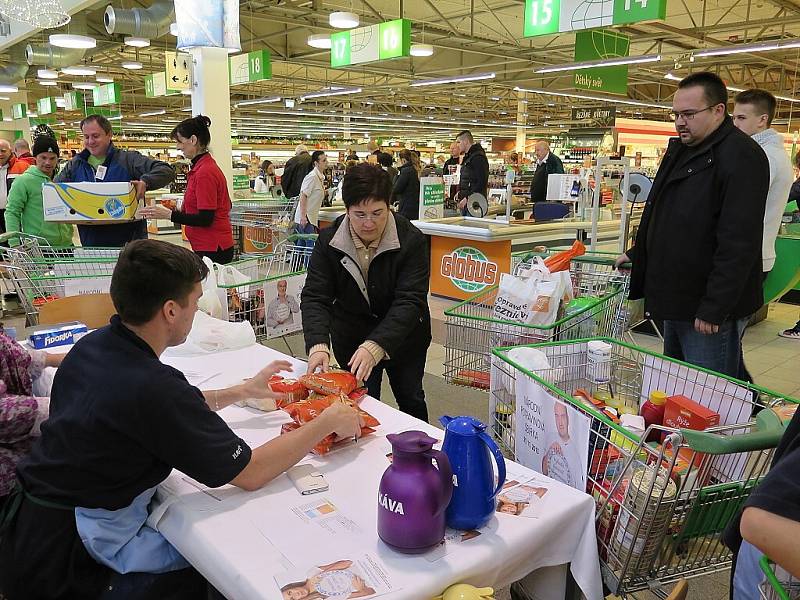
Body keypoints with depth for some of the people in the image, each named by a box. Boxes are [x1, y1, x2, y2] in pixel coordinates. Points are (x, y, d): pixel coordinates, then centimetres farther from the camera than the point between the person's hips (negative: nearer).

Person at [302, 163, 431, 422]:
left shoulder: (411, 240, -23)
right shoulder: (329, 240, -15)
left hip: (403, 337, -1)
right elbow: (315, 296, -19)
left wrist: (375, 346, -41)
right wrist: (318, 345, -36)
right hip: (351, 339, 1)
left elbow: (409, 301, -29)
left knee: (411, 400, 18)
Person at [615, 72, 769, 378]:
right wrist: (637, 254, 22)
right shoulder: (680, 149, 15)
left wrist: (714, 307, -23)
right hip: (677, 298, 9)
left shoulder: (740, 155, -15)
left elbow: (739, 242, -22)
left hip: (708, 308, -9)